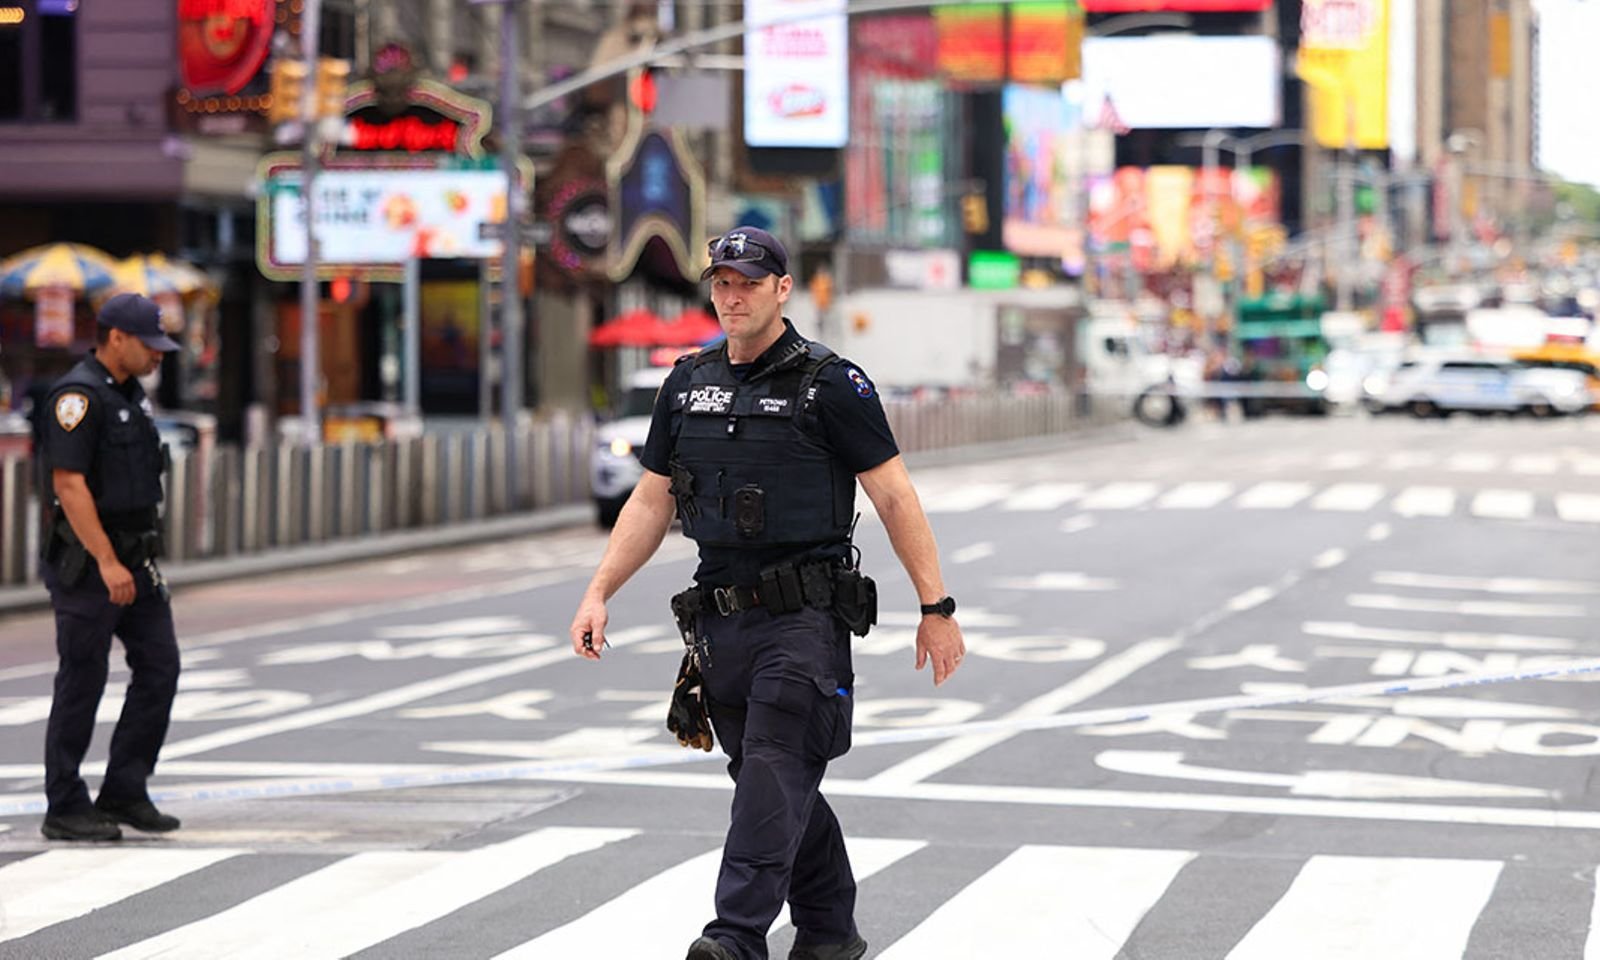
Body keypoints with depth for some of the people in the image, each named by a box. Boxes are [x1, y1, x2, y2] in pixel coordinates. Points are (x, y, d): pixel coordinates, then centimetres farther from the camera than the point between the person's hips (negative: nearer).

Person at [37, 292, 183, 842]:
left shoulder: (131, 394, 13)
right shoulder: (78, 396, -15)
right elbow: (69, 485, -21)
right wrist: (107, 563, -25)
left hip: (135, 559, 9)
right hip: (87, 563, -9)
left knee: (159, 667, 4)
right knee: (82, 683, -2)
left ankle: (123, 795, 10)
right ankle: (65, 811, 6)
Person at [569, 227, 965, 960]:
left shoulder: (829, 384, -5)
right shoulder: (687, 385, 11)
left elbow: (894, 495, -5)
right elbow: (652, 501, 16)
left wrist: (936, 607, -6)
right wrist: (598, 593, 7)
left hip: (805, 617, -6)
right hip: (723, 618, 6)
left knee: (773, 773, -16)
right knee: (776, 784, 12)